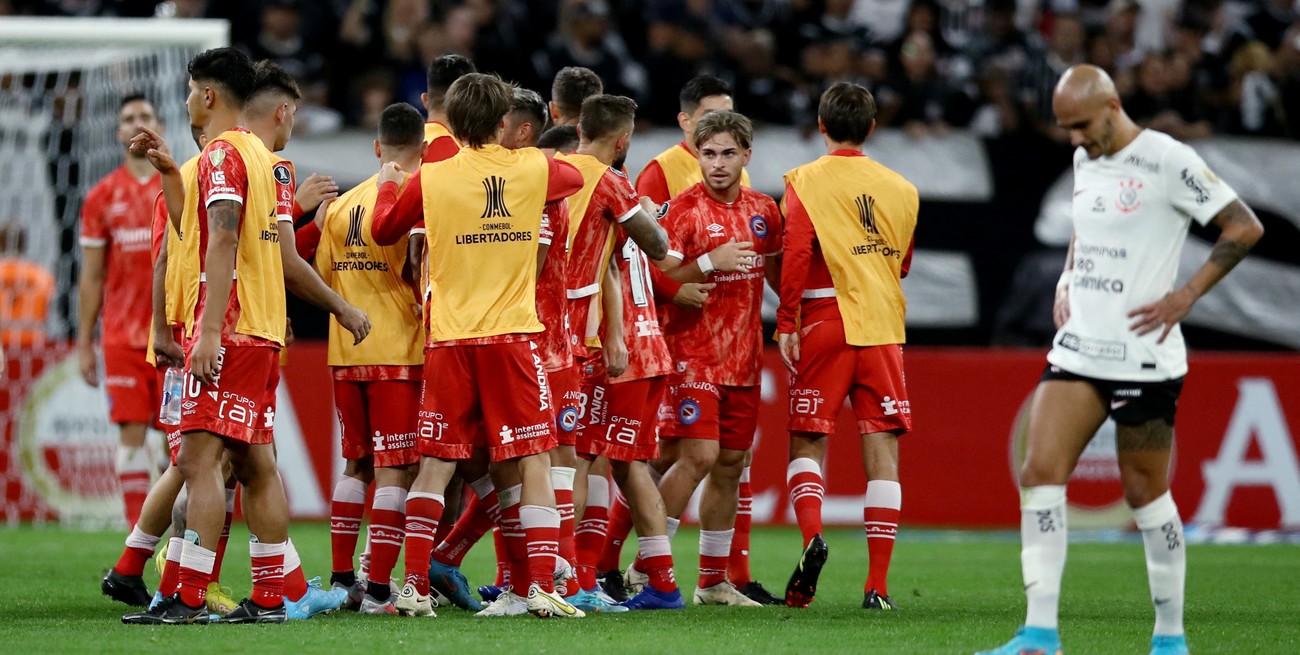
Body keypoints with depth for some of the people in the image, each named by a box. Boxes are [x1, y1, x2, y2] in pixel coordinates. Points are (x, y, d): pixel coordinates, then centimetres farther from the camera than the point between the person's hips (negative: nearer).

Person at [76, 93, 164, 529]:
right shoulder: (102, 198, 6)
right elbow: (91, 276, 9)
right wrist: (84, 343, 6)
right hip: (122, 340, 1)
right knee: (131, 431, -3)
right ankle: (137, 538, 0)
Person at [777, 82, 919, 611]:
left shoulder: (806, 182, -1)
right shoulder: (900, 189, 10)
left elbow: (796, 255, -12)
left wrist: (786, 323, -8)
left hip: (825, 325, -2)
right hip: (885, 328, 2)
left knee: (807, 443, 6)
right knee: (882, 450, 1)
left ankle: (812, 534, -21)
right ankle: (877, 583, -4)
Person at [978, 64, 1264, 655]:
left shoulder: (1168, 161, -11)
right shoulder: (1085, 161, 12)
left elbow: (1245, 228, -10)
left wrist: (1185, 296, -15)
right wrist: (1067, 280, 12)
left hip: (1143, 357, -6)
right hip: (1079, 347, 6)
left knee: (1145, 494, 1)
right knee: (1041, 472, -8)